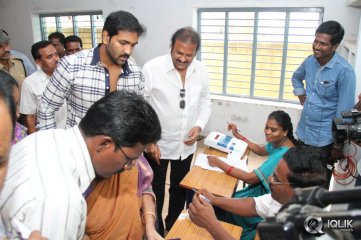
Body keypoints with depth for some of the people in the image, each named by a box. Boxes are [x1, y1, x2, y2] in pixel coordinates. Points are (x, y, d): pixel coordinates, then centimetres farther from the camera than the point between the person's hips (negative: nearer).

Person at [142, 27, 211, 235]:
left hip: (186, 145, 4)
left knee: (180, 190, 22)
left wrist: (199, 126, -10)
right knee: (155, 192, 15)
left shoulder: (201, 71, -4)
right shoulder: (152, 68, -18)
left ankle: (173, 227, 48)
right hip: (157, 144, -4)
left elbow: (205, 102, 7)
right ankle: (155, 230, 40)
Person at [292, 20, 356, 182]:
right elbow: (296, 77, 23)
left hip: (324, 138, -6)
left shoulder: (344, 71, -19)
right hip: (303, 132, 6)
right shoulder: (310, 61, -1)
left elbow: (344, 112, -16)